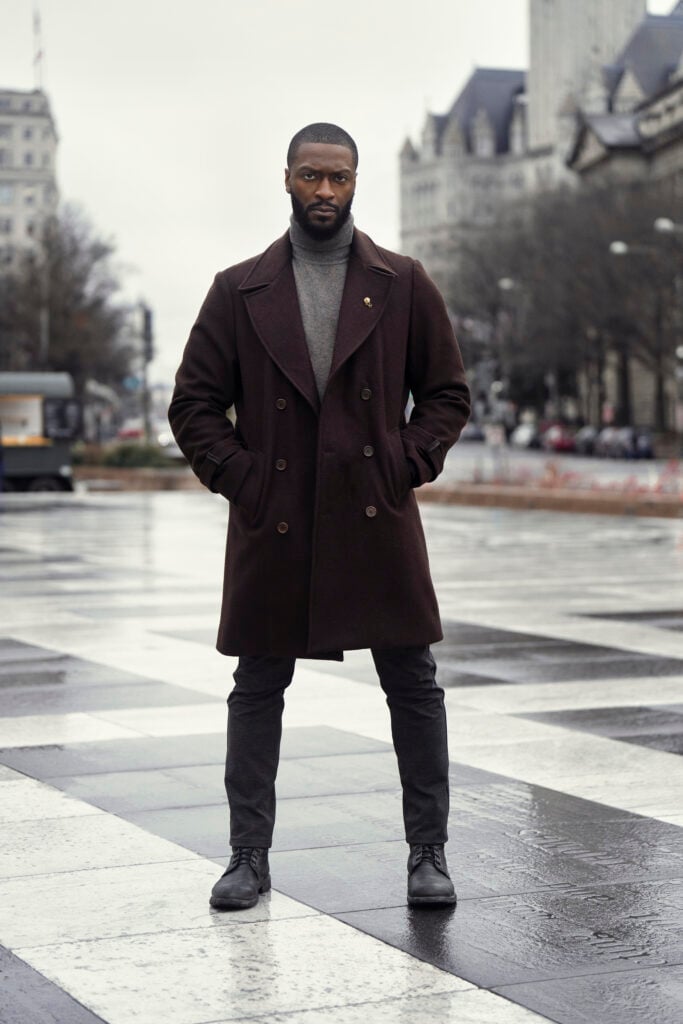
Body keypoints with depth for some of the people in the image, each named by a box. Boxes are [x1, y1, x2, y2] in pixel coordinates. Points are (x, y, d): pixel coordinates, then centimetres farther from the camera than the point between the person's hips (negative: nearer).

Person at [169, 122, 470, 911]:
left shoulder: (403, 285, 6)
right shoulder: (238, 291, 6)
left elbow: (447, 393, 10)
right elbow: (193, 402, 8)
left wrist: (411, 463, -3)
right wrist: (235, 475, -3)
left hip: (376, 519, 0)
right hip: (272, 526, 1)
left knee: (413, 686, 3)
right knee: (257, 689, 7)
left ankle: (428, 855, 14)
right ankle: (249, 856, 19)